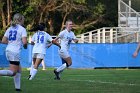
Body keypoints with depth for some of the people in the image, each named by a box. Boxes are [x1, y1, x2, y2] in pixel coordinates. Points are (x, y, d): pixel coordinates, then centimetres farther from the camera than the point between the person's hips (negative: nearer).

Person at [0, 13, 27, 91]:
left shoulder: (10, 29, 12)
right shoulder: (22, 29, -7)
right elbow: (24, 42, -16)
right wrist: (25, 46, 6)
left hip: (8, 50, 8)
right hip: (15, 52, -8)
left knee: (19, 70, 19)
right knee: (12, 72, -4)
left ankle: (17, 87, 17)